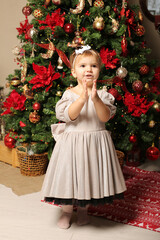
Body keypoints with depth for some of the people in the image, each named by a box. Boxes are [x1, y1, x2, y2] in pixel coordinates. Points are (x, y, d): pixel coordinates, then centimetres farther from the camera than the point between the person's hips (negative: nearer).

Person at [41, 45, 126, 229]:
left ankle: (83, 209, 34)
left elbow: (105, 117, -12)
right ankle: (66, 211, 28)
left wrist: (96, 99, -27)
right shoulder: (69, 94, -4)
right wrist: (82, 98, -29)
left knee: (90, 175, 11)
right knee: (69, 174, 6)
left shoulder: (102, 94, -1)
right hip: (72, 141, -1)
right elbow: (68, 116, -17)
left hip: (96, 142, 2)